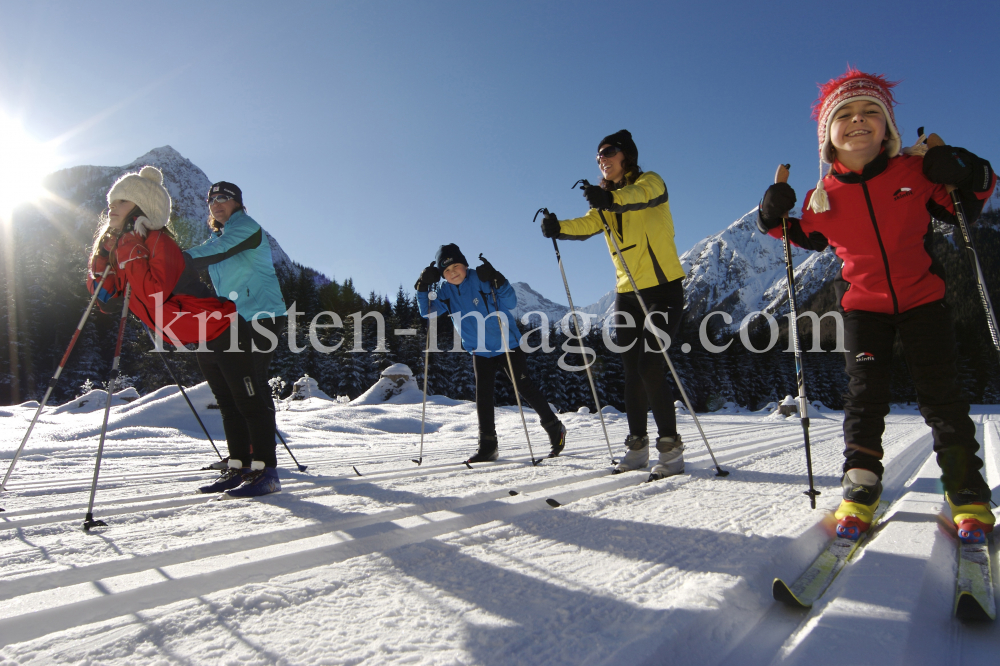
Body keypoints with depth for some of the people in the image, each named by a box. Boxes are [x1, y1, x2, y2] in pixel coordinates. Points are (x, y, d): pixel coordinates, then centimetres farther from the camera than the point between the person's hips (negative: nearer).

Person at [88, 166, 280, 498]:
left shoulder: (159, 241, -19)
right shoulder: (123, 247, 9)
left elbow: (154, 293, -33)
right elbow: (105, 298, 5)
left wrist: (129, 250, -26)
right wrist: (104, 254, -6)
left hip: (224, 329, -10)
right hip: (203, 341, 10)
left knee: (248, 402, -5)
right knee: (228, 406, 15)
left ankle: (265, 470, 0)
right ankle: (238, 466, 24)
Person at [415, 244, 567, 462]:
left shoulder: (482, 279, -15)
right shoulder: (446, 292, -1)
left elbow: (511, 303, -20)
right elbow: (428, 311, -4)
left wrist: (498, 282, -35)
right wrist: (423, 287, -16)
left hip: (507, 345, -4)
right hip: (480, 351, 5)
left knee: (524, 387, 0)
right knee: (483, 395, 1)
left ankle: (554, 428, 16)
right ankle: (488, 446, 11)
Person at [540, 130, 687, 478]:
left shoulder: (651, 182, -3)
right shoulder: (607, 202, 14)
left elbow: (641, 196, -29)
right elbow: (588, 224, -8)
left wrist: (612, 198, -50)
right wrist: (559, 228, -29)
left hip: (663, 287, -6)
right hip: (627, 292, 6)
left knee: (650, 365, -14)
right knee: (632, 371, 7)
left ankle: (670, 447, -2)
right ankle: (637, 445, 17)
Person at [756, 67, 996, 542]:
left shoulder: (916, 172, -7)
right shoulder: (822, 198, -6)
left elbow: (959, 212, 5)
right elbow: (811, 238, 13)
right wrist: (777, 221, -5)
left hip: (924, 298, 0)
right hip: (863, 305, 0)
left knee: (940, 395, 3)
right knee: (864, 394, -2)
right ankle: (860, 489, 7)